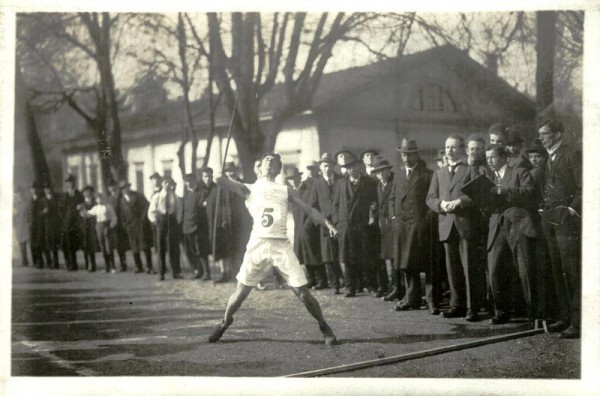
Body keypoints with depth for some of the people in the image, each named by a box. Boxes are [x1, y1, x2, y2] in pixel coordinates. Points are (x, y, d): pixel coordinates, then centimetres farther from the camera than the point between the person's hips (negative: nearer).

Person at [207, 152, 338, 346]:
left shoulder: (286, 191, 16)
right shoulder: (249, 189, 13)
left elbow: (309, 210, 10)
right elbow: (227, 183, -5)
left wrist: (327, 224, -5)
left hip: (281, 246, 0)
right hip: (257, 244, 0)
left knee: (302, 292, -5)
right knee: (241, 291, 3)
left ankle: (324, 327, 11)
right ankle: (225, 323, 28)